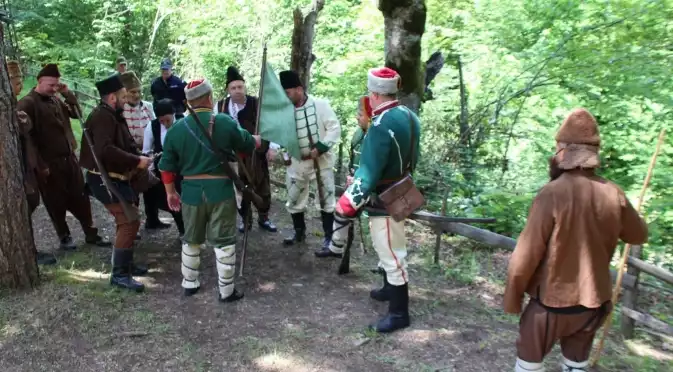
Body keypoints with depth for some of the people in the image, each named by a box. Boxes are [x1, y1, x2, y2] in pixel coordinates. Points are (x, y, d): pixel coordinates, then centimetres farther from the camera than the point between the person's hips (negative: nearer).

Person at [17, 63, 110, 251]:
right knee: (57, 203, 6)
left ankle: (91, 234, 19)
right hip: (49, 163, -6)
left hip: (69, 158, 6)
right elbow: (27, 137, -15)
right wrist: (40, 165, -17)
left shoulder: (56, 99, 11)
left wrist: (67, 93, 1)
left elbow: (76, 113, 15)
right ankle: (64, 237, 20)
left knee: (81, 198, 10)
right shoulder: (27, 103, -10)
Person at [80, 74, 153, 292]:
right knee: (130, 222, -14)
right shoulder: (102, 117, -19)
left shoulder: (113, 116, 16)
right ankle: (119, 274, -8)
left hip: (115, 177, 11)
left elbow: (123, 144, 16)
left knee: (127, 221, 18)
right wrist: (136, 161, -27)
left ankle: (125, 264, 29)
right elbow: (105, 150, -32)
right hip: (105, 179, -11)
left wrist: (138, 158, -1)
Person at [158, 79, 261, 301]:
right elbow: (248, 145, 5)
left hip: (191, 192, 3)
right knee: (224, 242, 6)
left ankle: (189, 284, 31)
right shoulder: (225, 123, -9)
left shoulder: (176, 129, -1)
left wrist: (170, 192, 16)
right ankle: (226, 291, 13)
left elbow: (167, 166, 4)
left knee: (191, 240, 19)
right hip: (221, 191, -3)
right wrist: (257, 140, 28)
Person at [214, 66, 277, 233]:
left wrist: (272, 147, -11)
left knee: (262, 188, 9)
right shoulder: (220, 106, -4)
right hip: (233, 156, 1)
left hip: (256, 154, -1)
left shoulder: (257, 104, -8)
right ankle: (246, 219, 27)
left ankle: (263, 218, 27)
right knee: (239, 189, 11)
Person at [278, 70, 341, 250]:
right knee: (294, 200, 14)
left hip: (321, 161, -4)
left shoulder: (320, 105, -13)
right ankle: (299, 232, 34)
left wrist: (321, 148, -20)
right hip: (296, 163, 4)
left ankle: (329, 236, 20)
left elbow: (334, 129, -11)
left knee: (326, 199, 5)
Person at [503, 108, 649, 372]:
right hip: (594, 302, 5)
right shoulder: (613, 194, -8)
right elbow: (639, 235, 11)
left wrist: (512, 298, -6)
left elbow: (526, 255, -19)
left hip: (552, 302, -4)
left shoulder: (552, 195, -22)